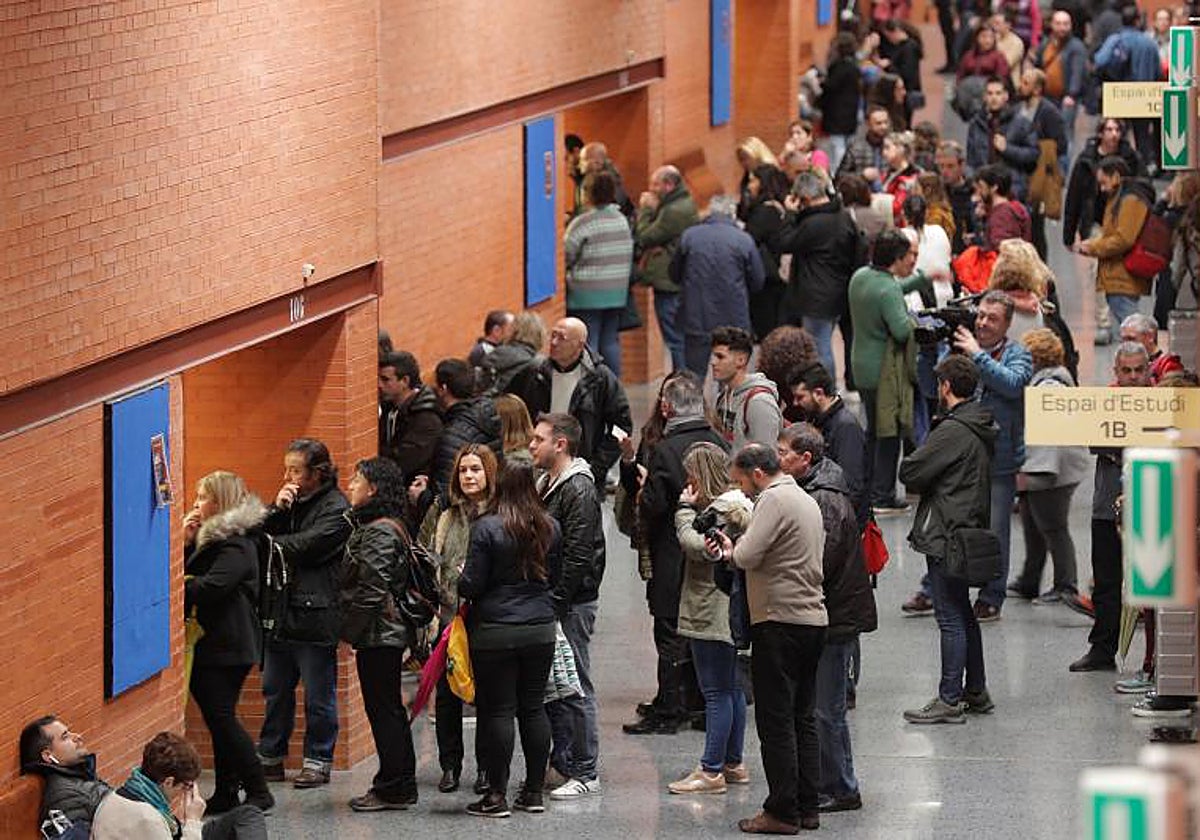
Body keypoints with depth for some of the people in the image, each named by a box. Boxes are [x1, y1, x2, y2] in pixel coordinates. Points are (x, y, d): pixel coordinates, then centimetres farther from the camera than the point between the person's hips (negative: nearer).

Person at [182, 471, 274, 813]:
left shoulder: (236, 544, -15)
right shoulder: (211, 536, 17)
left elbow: (211, 587, -25)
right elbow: (188, 573, 13)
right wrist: (186, 544, -1)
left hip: (228, 646, -10)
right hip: (211, 644, 10)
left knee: (221, 717, -10)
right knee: (219, 718, 11)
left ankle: (258, 792, -6)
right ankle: (225, 794, 15)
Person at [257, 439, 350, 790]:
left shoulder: (336, 508, -9)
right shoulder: (290, 501, 15)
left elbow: (305, 546, -18)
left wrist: (271, 544, -5)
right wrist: (277, 509, -7)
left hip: (315, 614, -7)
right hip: (281, 611, 7)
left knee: (318, 695, 2)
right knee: (275, 690, 13)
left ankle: (318, 761, 10)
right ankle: (270, 757, 21)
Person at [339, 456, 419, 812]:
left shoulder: (379, 532, -17)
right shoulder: (374, 526, 15)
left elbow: (372, 589, -22)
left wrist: (350, 630, -14)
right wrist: (351, 628, 15)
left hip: (378, 635, -10)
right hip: (387, 633, 10)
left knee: (383, 709, -5)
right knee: (388, 709, 14)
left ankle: (394, 790, 0)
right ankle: (400, 786, 19)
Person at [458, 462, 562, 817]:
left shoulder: (487, 528, -12)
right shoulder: (550, 527, 3)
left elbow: (472, 585, -12)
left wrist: (461, 582, 10)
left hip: (495, 632, -4)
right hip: (541, 629, 4)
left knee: (497, 710, -1)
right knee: (533, 708, 11)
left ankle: (497, 795, 0)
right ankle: (534, 791, 14)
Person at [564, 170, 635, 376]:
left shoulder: (582, 223, -14)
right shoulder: (622, 220, 5)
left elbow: (566, 256, -10)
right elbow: (629, 255, 10)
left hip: (587, 294, -6)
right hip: (617, 293, 6)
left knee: (588, 343, -2)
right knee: (610, 340, 13)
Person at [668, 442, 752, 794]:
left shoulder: (721, 508, -15)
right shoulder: (739, 505, 15)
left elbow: (697, 546, -23)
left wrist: (685, 510, -14)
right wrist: (690, 509, 6)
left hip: (712, 616, -11)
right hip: (729, 616, 11)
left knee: (716, 692, -8)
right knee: (731, 688, 15)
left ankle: (712, 770, -6)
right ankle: (733, 763, 22)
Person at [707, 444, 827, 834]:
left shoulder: (774, 500, -12)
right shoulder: (807, 500, 18)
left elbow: (748, 556, -20)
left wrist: (729, 550, 2)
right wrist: (736, 550, 6)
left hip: (780, 621, -9)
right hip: (814, 619, 9)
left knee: (776, 721, -4)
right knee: (803, 718, 13)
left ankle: (782, 812, -4)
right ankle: (807, 808, 14)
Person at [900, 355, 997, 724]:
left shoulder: (953, 430, -19)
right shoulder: (983, 428, 10)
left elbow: (910, 472, -17)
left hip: (946, 536, -10)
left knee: (951, 618, -6)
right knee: (963, 614, 18)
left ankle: (949, 700, -4)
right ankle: (976, 692, 25)